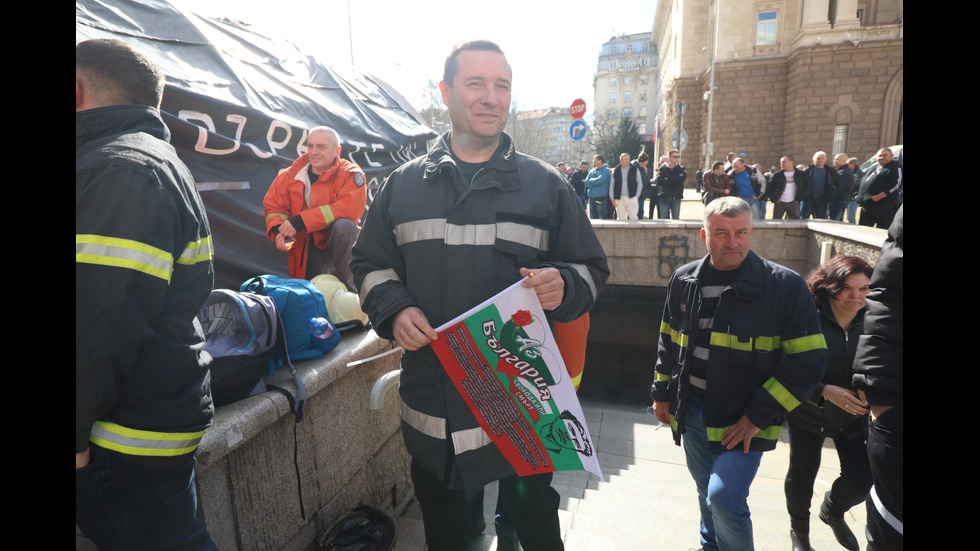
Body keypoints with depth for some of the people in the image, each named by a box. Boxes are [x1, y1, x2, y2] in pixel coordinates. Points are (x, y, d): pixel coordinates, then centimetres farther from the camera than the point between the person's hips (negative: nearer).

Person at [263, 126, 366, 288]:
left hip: (337, 244, -3)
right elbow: (273, 206, 9)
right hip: (305, 249, 3)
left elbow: (349, 208, -26)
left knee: (345, 226, -35)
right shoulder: (291, 175, 4)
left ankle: (344, 283, -16)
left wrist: (302, 221, -29)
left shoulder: (351, 174, -10)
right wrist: (278, 231, -15)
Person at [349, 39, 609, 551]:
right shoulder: (404, 183, 4)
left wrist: (563, 286, -20)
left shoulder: (545, 184, 0)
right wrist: (394, 309, -10)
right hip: (431, 399, 2)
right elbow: (369, 263, 10)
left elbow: (591, 269, 3)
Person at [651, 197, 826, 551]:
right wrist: (662, 393, 13)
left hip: (745, 419, -4)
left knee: (725, 498, -13)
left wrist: (759, 416, -14)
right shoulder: (684, 280, 1)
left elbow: (807, 360, -12)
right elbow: (669, 339, 13)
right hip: (691, 410, 5)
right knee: (707, 493, 19)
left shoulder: (785, 286, -12)